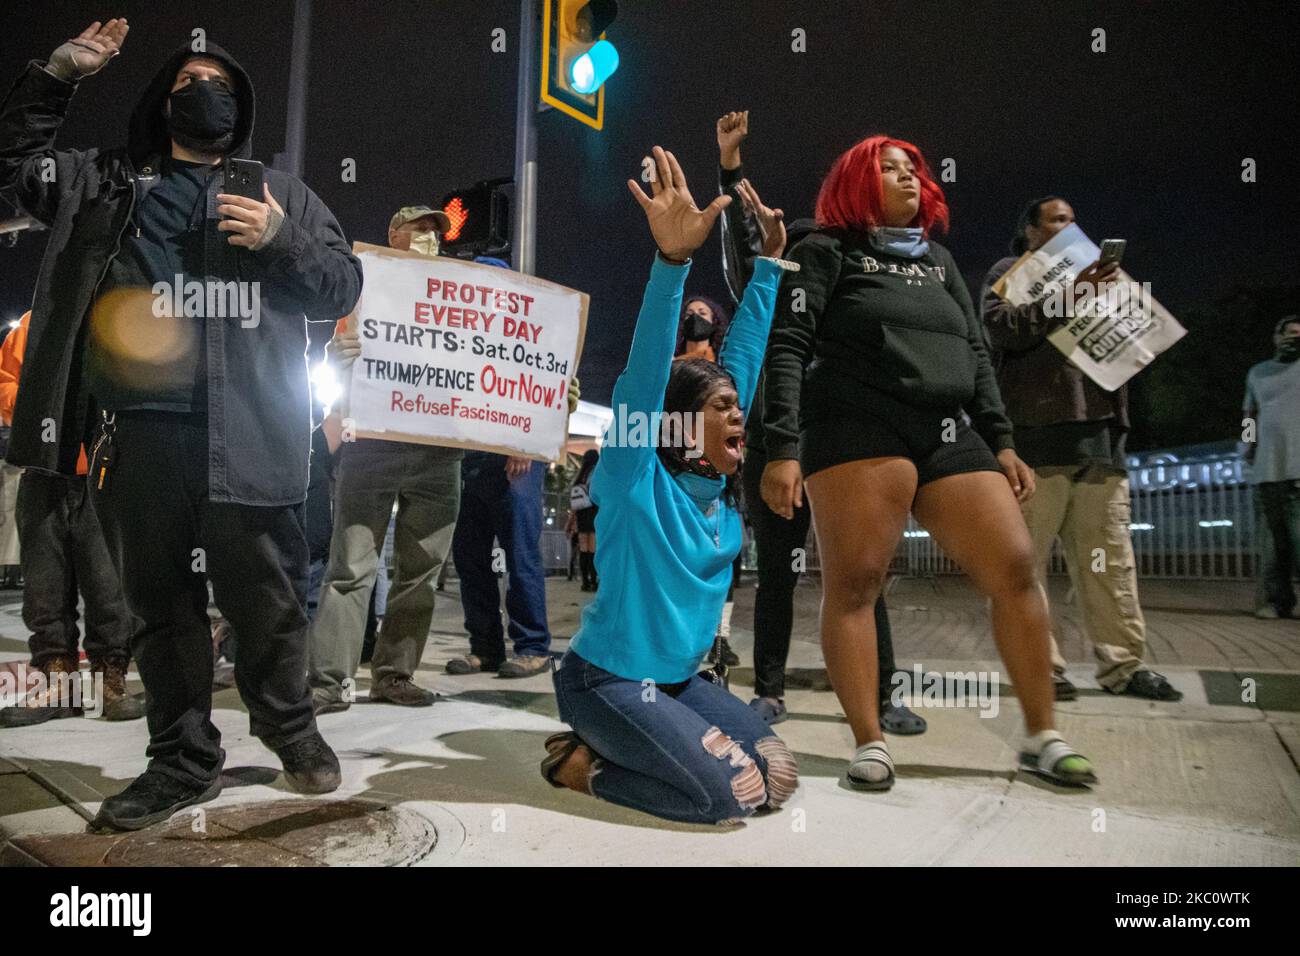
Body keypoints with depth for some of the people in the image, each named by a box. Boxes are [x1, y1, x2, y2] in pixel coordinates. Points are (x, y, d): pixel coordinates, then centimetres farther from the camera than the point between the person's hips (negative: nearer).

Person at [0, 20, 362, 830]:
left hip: (246, 432, -2)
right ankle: (184, 758, 20)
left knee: (267, 596, 0)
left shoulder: (280, 192, 16)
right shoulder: (106, 181, 22)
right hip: (139, 429, 3)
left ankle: (291, 730, 21)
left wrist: (280, 239, -8)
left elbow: (344, 285, 10)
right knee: (160, 600, 8)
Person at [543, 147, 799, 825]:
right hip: (607, 679, -8)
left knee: (779, 778, 1)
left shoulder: (720, 483, -1)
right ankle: (580, 762, 4)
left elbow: (743, 354, 3)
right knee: (732, 793, -17)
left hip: (676, 679, 8)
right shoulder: (635, 478, -17)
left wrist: (769, 263, 4)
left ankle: (615, 748, 13)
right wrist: (672, 260, -43)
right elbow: (644, 372, -31)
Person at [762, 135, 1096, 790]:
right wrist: (783, 448, -15)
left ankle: (1042, 738, 10)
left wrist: (1000, 441, 13)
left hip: (952, 436, 6)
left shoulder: (938, 259, 26)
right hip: (858, 429, -5)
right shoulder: (827, 251, 8)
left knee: (1015, 570, -2)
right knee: (854, 583, -10)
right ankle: (870, 744, 0)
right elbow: (786, 347, -3)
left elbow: (976, 355, 23)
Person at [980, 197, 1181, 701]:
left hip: (1098, 430, 7)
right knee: (1027, 556, -7)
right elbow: (1000, 327, -7)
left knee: (1110, 557, 3)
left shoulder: (1086, 275, 32)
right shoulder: (1011, 271, 11)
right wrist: (1068, 295, -10)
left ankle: (1122, 663, 7)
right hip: (1036, 431, -7)